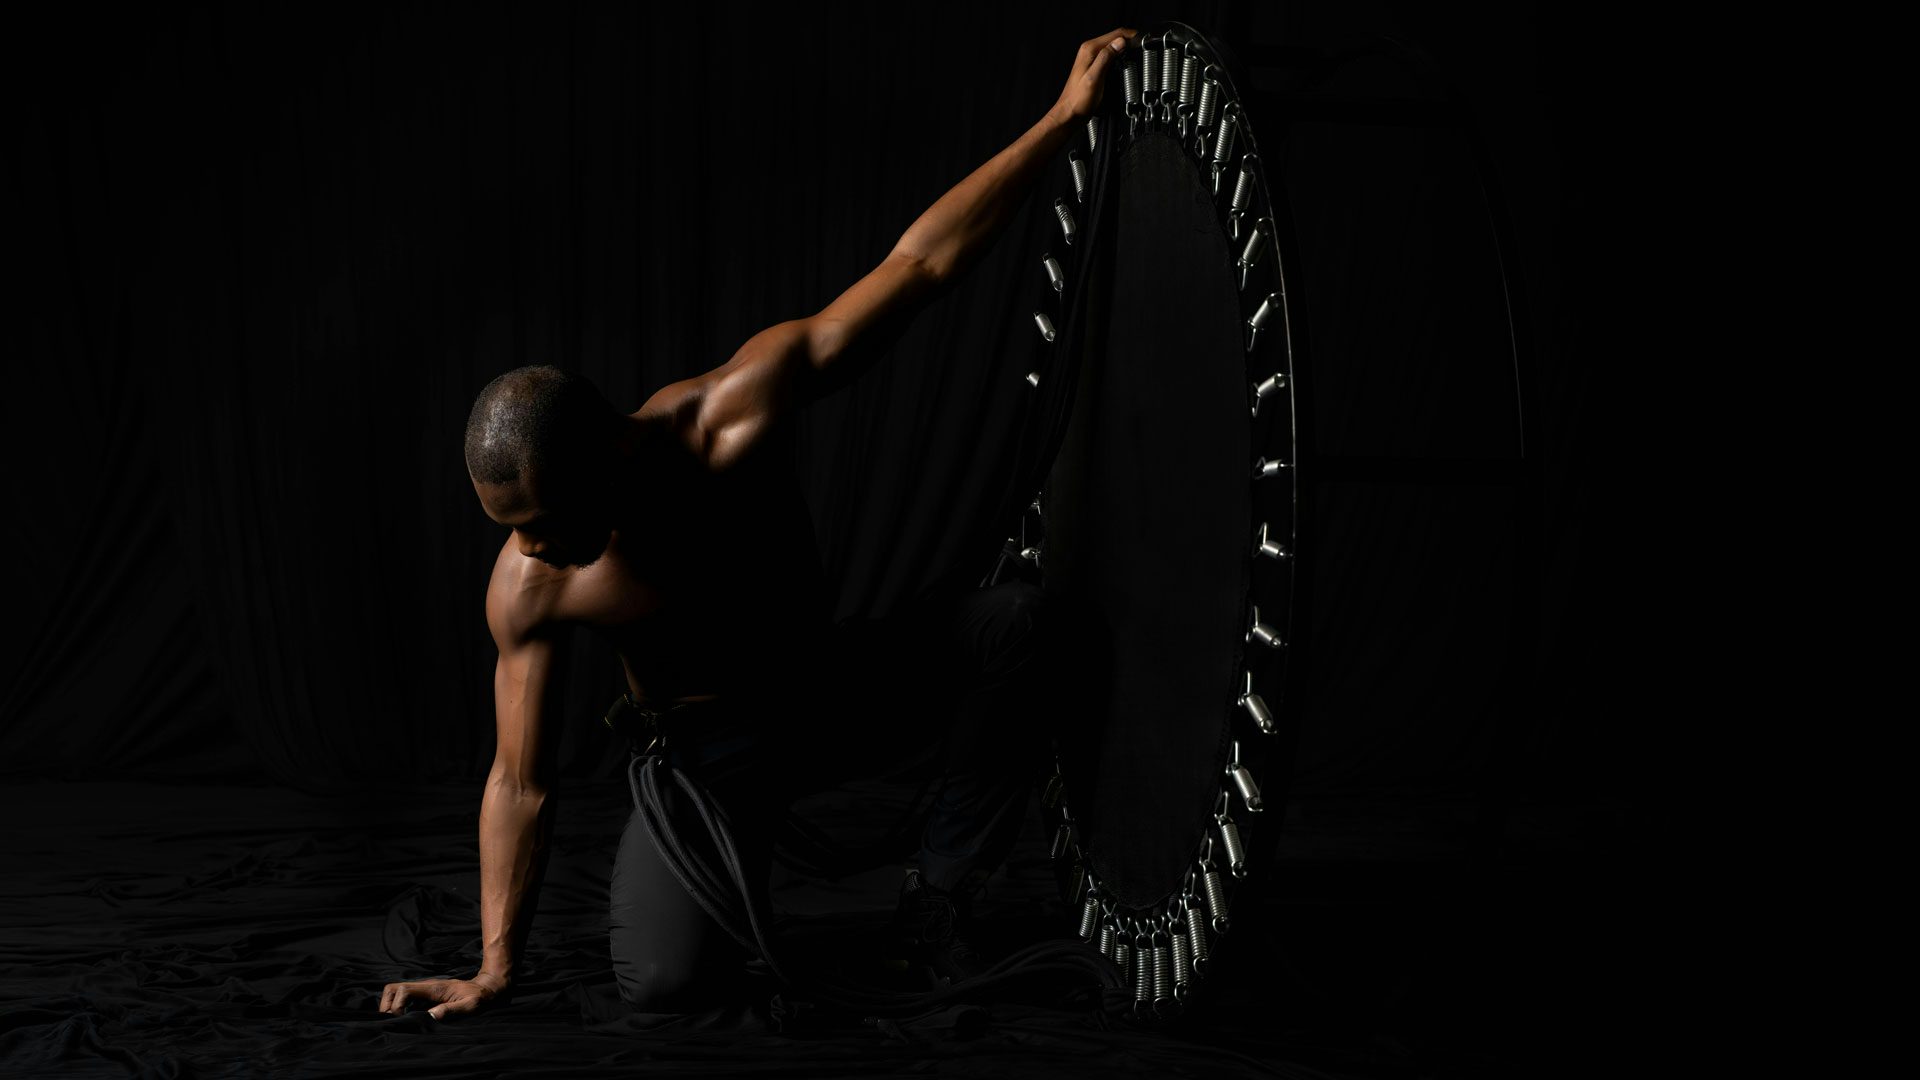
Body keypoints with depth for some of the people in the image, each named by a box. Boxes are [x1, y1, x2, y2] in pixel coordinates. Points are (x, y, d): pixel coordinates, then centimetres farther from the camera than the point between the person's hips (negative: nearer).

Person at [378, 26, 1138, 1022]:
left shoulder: (727, 417, -28)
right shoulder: (528, 587, -23)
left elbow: (920, 263, -25)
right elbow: (520, 783, -13)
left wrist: (1063, 116, -25)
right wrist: (494, 967, -14)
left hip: (834, 678, 2)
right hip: (708, 749, -2)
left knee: (1018, 615, -27)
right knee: (665, 985, -28)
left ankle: (933, 901, -12)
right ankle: (748, 874, 9)